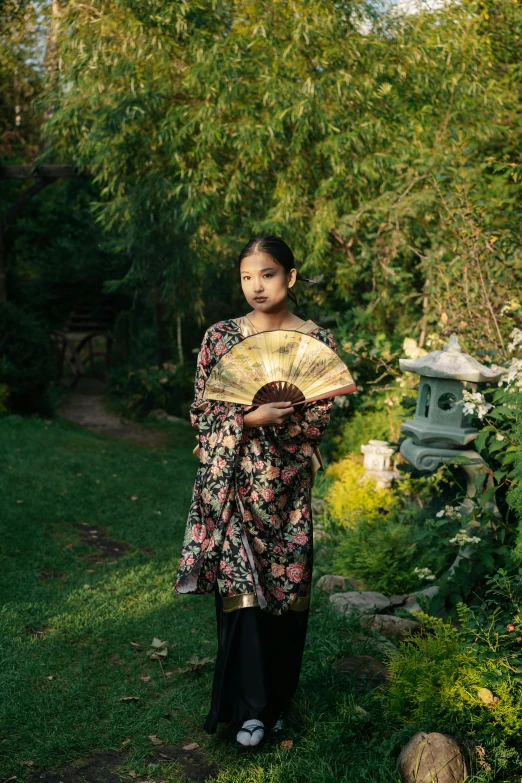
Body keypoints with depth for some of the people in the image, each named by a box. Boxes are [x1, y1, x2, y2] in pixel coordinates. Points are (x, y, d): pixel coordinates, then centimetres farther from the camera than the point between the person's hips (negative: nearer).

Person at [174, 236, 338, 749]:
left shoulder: (317, 340, 1)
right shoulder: (220, 336, 4)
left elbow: (318, 422, -3)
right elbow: (200, 411, 1)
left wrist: (247, 418, -15)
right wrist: (249, 418, -16)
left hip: (286, 484, 0)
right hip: (231, 484, 0)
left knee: (285, 587, 6)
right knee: (240, 588, -2)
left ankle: (276, 699, 24)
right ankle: (252, 706, 9)